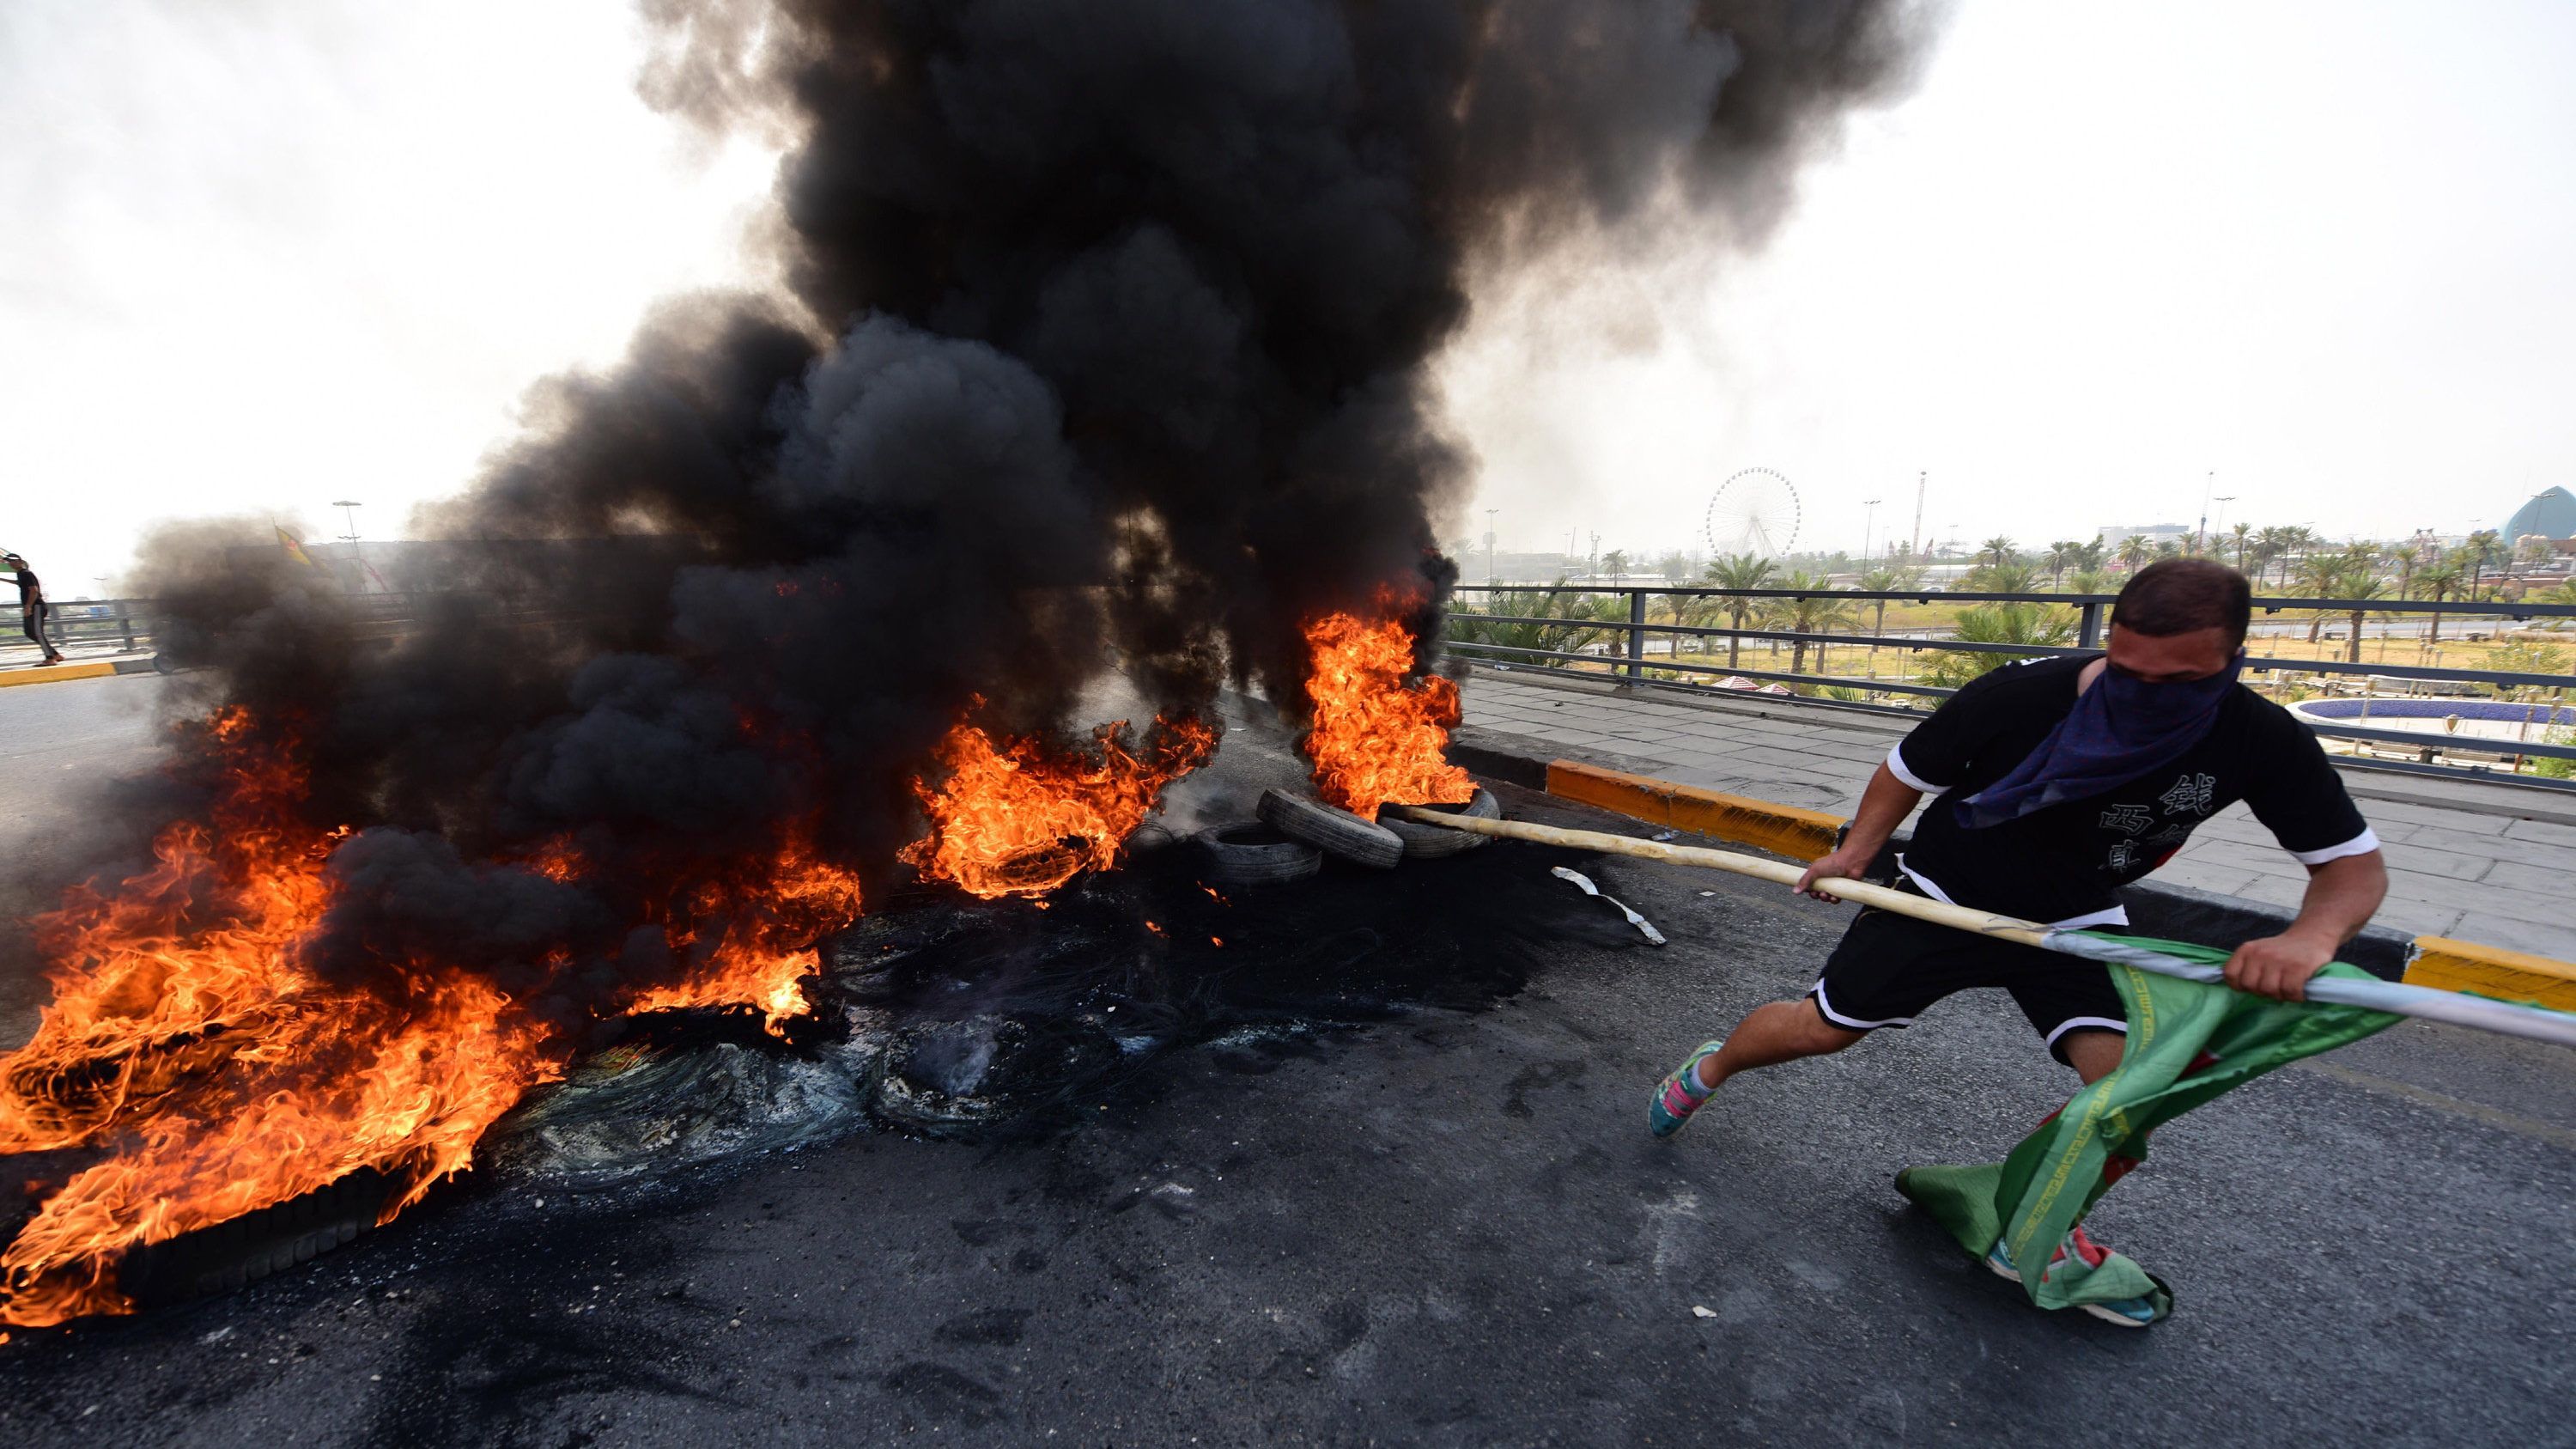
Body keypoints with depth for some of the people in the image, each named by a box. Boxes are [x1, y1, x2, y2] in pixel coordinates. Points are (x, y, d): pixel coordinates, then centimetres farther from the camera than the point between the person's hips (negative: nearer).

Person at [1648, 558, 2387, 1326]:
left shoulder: (2263, 743, -19)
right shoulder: (2018, 697, -27)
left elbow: (2356, 865, -10)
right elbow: (1910, 770, -9)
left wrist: (2309, 938, -32)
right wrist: (1856, 851, -17)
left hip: (2076, 923, 3)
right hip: (1941, 902, -2)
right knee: (1819, 1027, -1)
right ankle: (1711, 1067, 31)